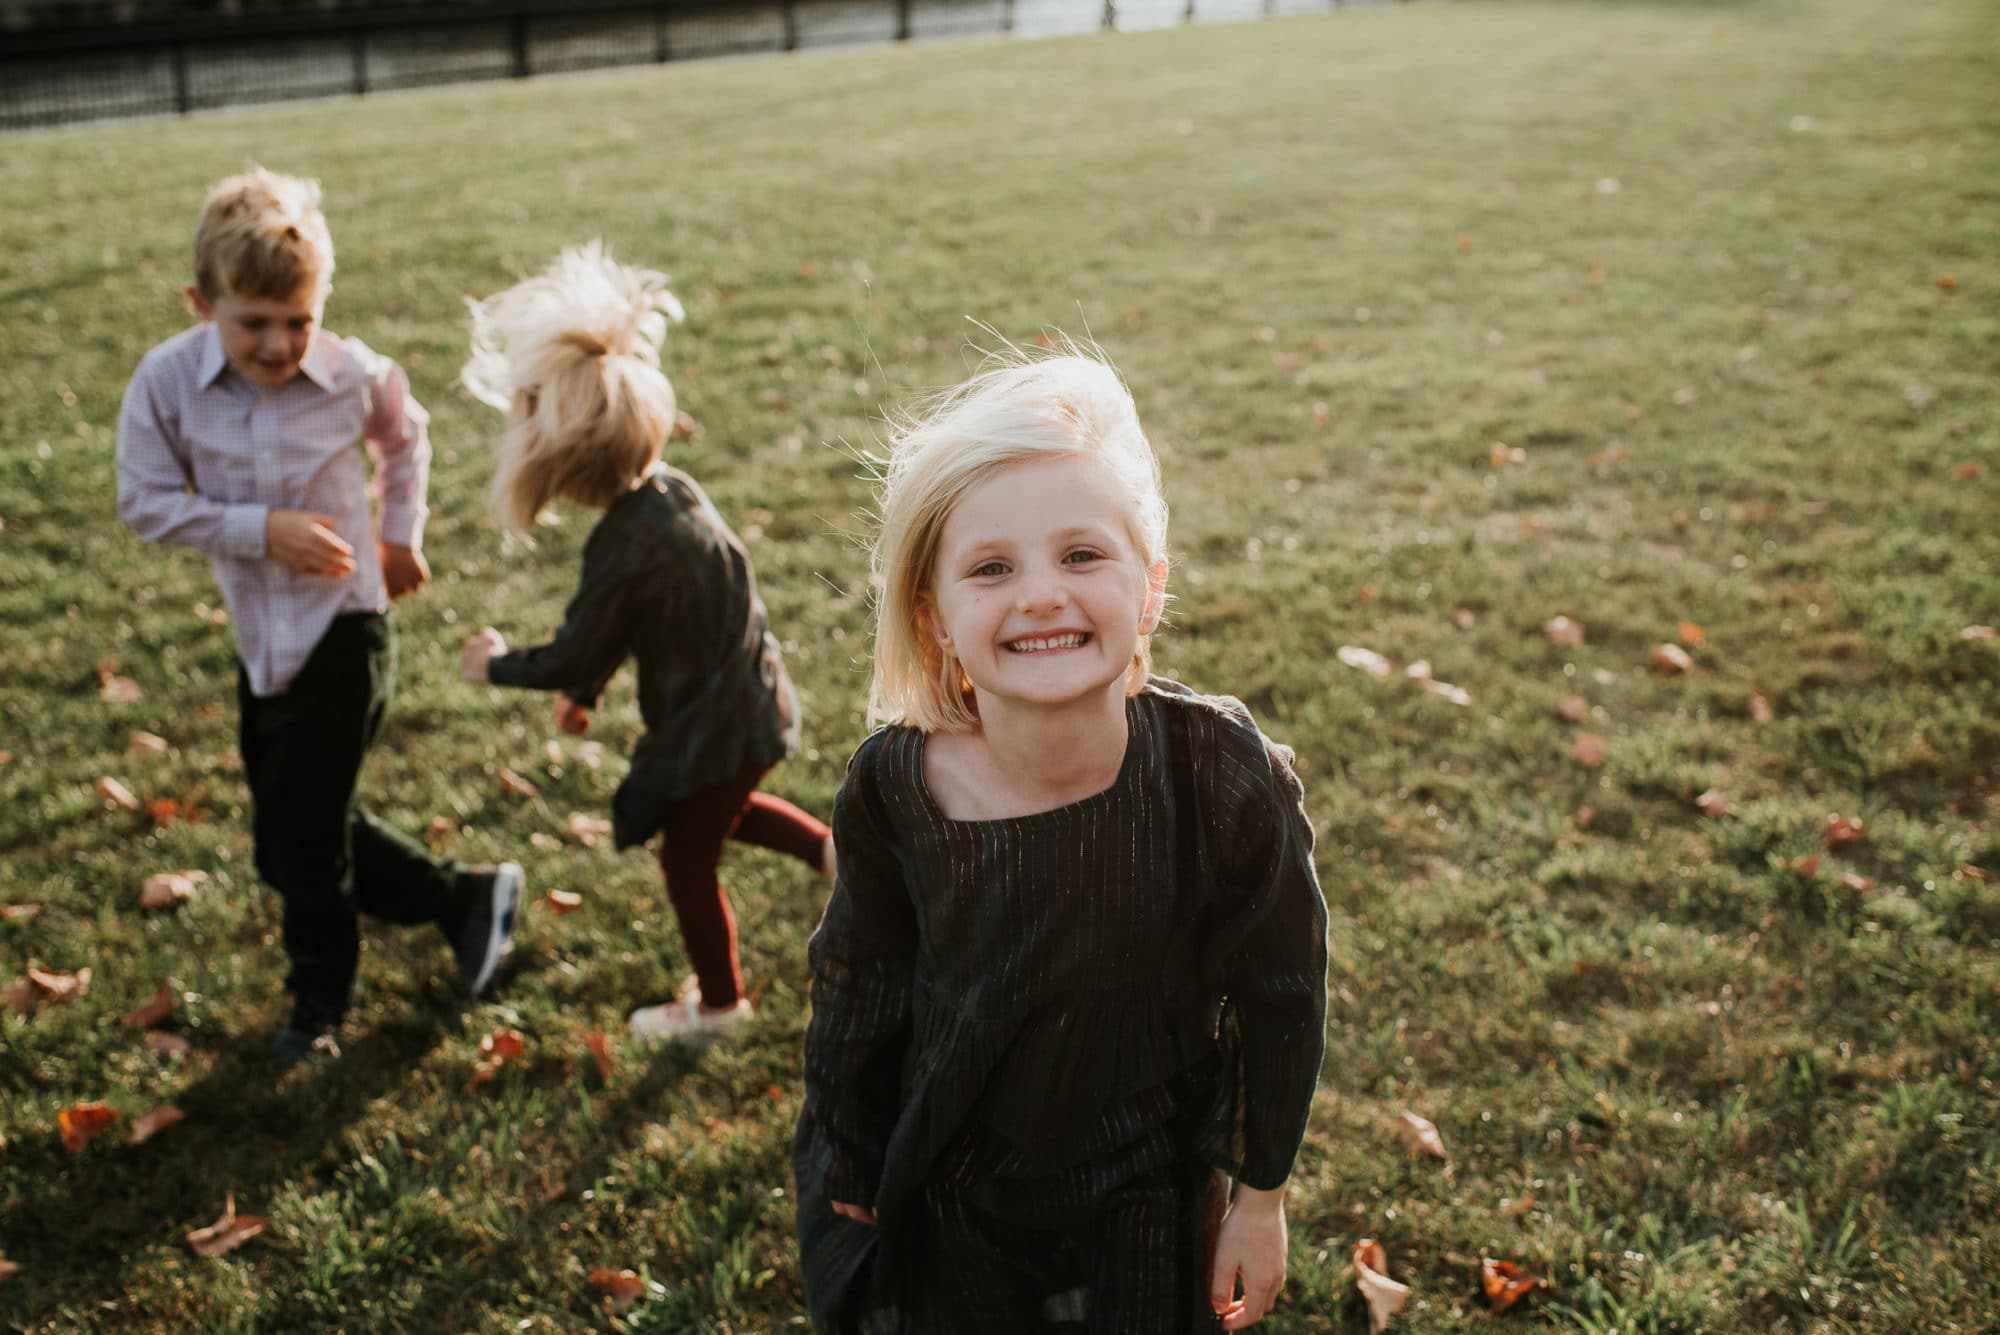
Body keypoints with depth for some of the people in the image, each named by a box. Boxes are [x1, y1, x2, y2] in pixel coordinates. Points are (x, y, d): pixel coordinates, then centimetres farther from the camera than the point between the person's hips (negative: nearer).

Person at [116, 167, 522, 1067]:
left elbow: (405, 438, 10)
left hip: (343, 630, -4)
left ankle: (319, 1002, 24)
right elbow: (145, 502, -11)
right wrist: (261, 528, -20)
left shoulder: (355, 375, -13)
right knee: (285, 845, 13)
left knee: (305, 830, -1)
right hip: (260, 641, 4)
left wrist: (401, 536, 11)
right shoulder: (167, 381, -13)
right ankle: (467, 901, 29)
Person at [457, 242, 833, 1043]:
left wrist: (497, 666, 0)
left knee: (688, 860, 15)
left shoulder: (624, 546, -30)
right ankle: (835, 850, 37)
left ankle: (718, 1004, 33)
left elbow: (571, 655, -18)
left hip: (715, 729, -8)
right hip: (751, 704, 8)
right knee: (722, 813, 35)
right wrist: (586, 691, 19)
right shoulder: (670, 490, -3)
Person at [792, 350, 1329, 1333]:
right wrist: (851, 1198, 4)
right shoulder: (891, 791, -22)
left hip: (1147, 1204, 0)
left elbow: (1280, 993, -10)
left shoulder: (1225, 774, -25)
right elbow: (857, 996, -5)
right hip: (939, 1204, 1)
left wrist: (1260, 1199, -1)